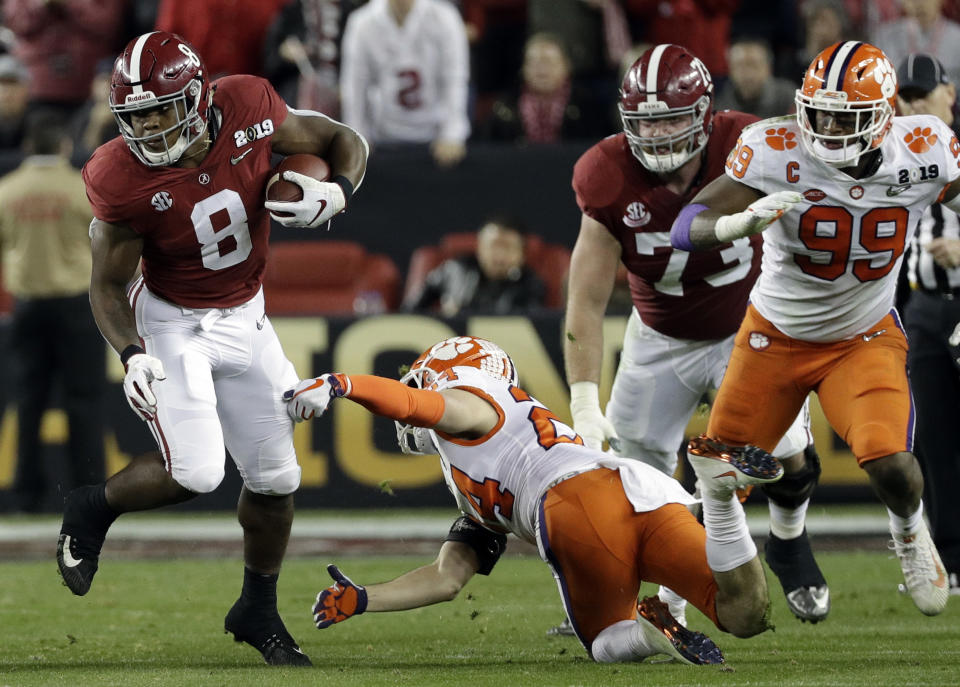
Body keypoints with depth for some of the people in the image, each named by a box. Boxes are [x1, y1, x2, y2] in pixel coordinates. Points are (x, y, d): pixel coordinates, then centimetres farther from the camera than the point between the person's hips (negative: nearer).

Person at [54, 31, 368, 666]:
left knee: (275, 476, 7)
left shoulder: (248, 109, -19)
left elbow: (345, 141, -3)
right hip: (171, 323, -4)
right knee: (195, 472, -20)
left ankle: (258, 611, 28)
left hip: (244, 320, 4)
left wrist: (335, 194, -23)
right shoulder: (124, 181, -25)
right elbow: (108, 284, -12)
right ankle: (93, 510, 10)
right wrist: (132, 356, -28)